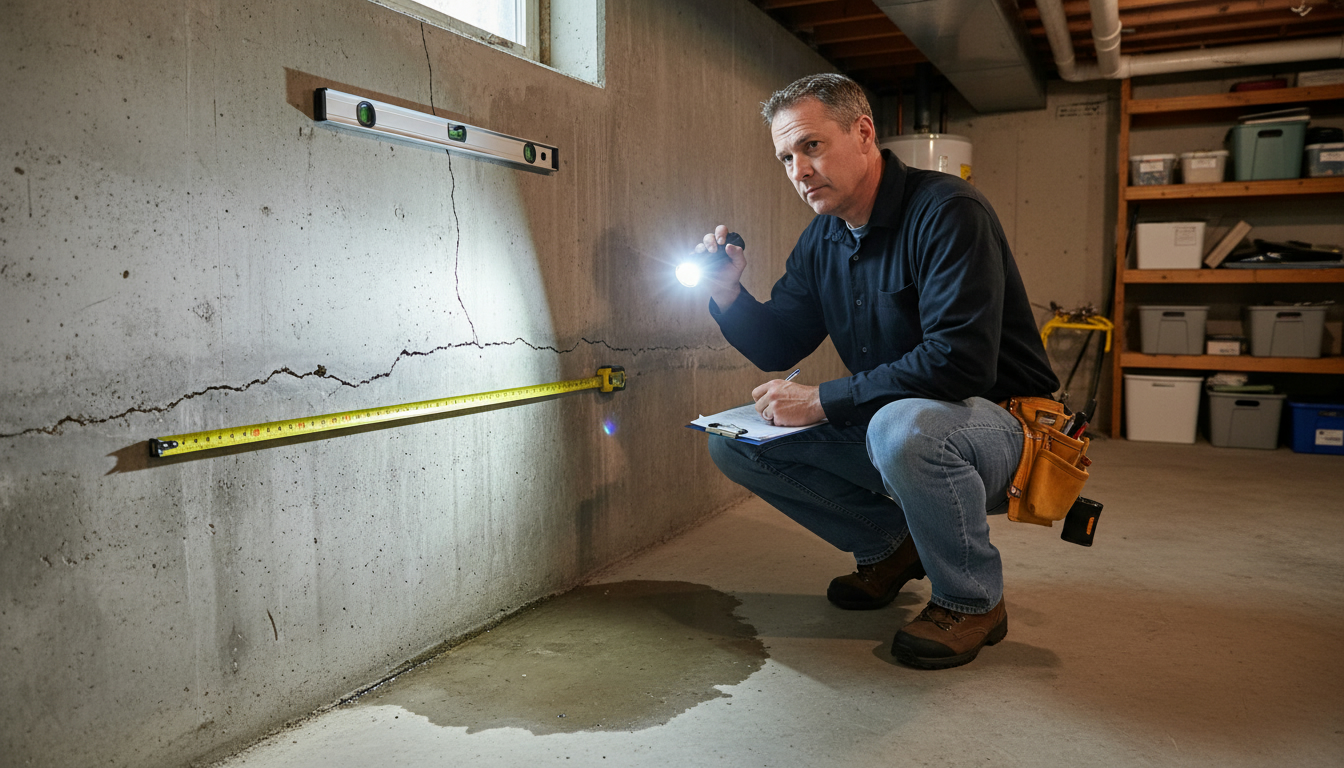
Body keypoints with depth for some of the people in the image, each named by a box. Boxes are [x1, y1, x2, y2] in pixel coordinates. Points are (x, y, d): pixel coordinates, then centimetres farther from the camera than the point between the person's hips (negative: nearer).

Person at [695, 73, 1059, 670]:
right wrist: (727, 295, -10)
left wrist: (822, 401, -26)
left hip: (1000, 423, -7)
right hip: (882, 424, 8)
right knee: (734, 443, -3)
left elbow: (959, 363, -30)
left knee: (903, 426, -40)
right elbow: (777, 349, 9)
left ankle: (972, 601, -11)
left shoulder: (947, 212, -19)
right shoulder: (822, 240, 5)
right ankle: (889, 545, 13)